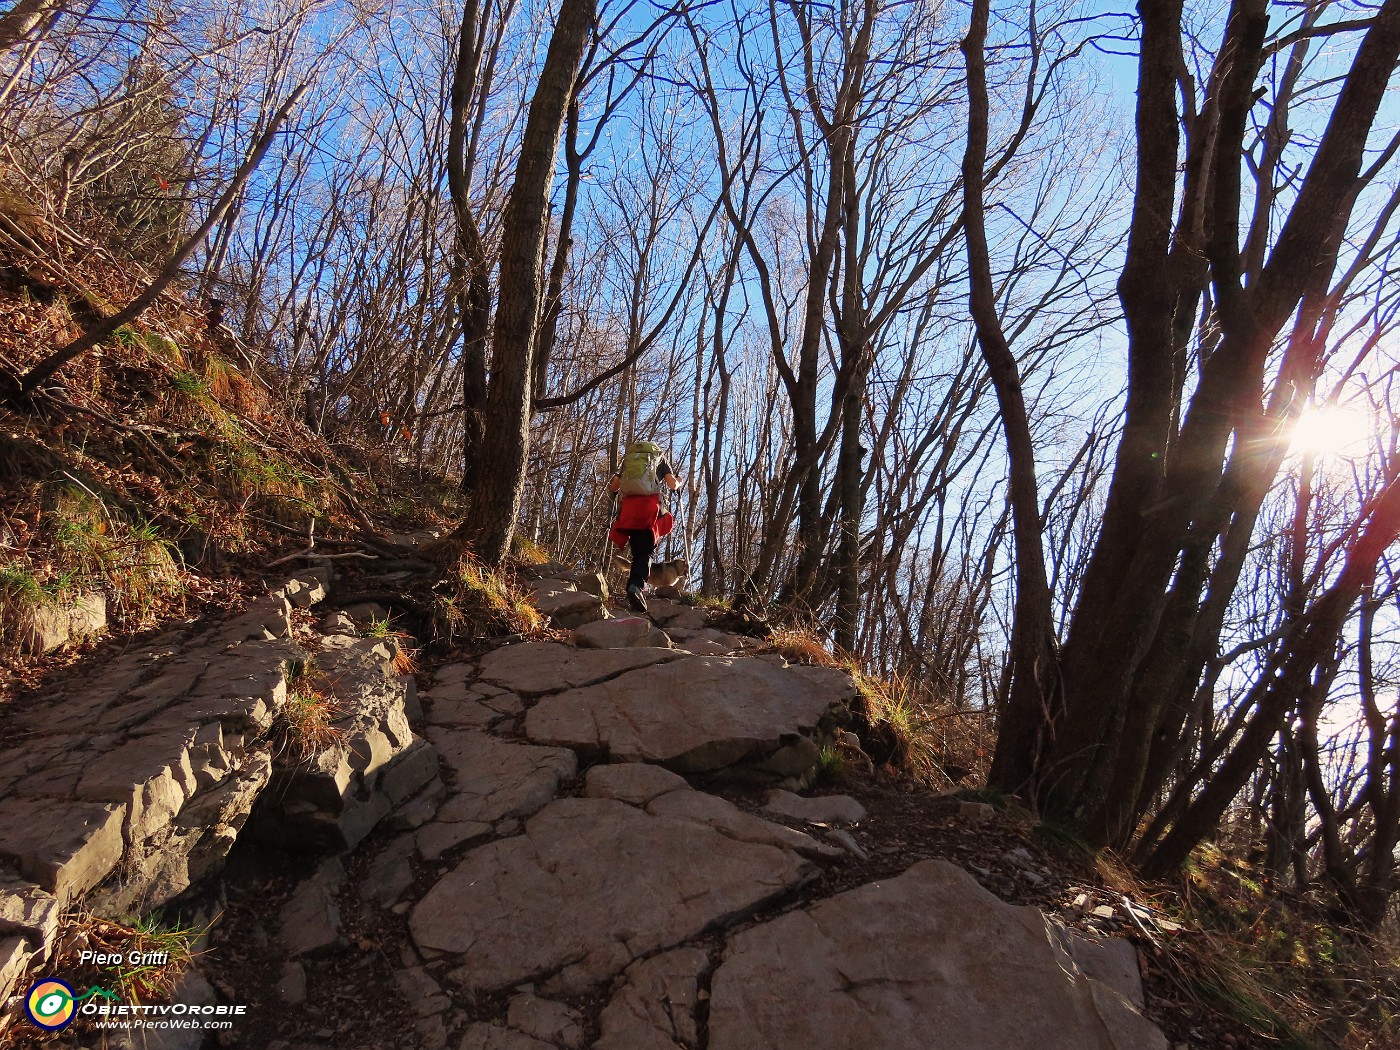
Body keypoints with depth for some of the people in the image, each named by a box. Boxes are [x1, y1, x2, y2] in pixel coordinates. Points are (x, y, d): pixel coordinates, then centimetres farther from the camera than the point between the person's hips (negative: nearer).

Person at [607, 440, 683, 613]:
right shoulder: (661, 457, 22)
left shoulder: (628, 458, 28)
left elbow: (612, 487, 22)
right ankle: (637, 585, -28)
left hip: (628, 507, 3)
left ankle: (634, 586, 3)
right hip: (649, 505, -3)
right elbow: (673, 485, 11)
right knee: (646, 551, -6)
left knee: (637, 552, 13)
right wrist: (679, 481, 34)